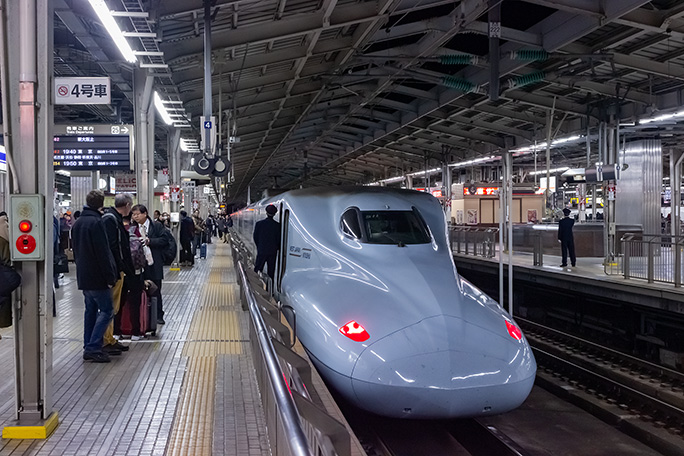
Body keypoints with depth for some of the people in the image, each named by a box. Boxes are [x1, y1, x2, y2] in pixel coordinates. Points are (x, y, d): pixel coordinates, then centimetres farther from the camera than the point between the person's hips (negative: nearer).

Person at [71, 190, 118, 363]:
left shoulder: (78, 223, 12)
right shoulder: (96, 222, -16)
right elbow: (103, 253, -19)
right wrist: (110, 277, -16)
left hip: (83, 276, 9)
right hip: (97, 277, -9)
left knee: (91, 310, 14)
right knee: (106, 310, -5)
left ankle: (89, 348, 16)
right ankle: (93, 348, -10)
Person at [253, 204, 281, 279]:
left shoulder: (259, 224, -7)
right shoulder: (277, 225, -8)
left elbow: (255, 237, 1)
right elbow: (279, 239, -1)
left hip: (261, 251, 0)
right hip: (273, 251, 0)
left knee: (257, 270, 6)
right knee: (271, 271, 7)